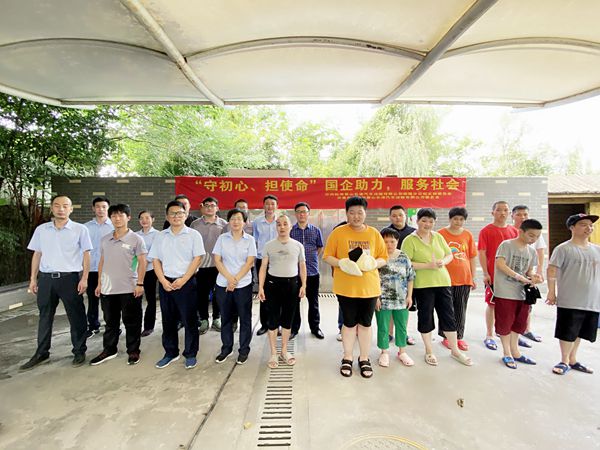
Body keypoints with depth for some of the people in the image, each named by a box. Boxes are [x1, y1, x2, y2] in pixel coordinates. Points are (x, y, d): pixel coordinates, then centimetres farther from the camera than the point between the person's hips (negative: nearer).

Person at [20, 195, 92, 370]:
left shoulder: (80, 229, -2)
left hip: (70, 278, -3)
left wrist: (84, 279, -8)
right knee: (45, 317, 13)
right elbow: (37, 255, 13)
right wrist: (33, 279, 8)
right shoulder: (41, 230, 8)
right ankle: (41, 353, 27)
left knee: (76, 317, 4)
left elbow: (86, 255, -2)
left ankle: (79, 351, 17)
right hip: (46, 278, 4)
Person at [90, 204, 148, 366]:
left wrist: (139, 283, -13)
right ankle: (109, 350, 32)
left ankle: (133, 351, 20)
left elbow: (142, 262, -7)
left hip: (129, 289, -5)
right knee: (110, 322, 17)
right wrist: (99, 283, 13)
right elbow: (102, 262, 16)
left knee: (131, 322, 6)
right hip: (107, 289, 5)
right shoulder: (105, 240, 9)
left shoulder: (136, 239, -6)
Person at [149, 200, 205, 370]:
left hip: (186, 282, -3)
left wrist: (183, 280, -13)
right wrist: (163, 281, -6)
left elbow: (197, 258, -7)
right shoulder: (161, 236, 9)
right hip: (165, 283, 4)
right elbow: (155, 260, 7)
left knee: (189, 320, 3)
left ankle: (190, 354, 17)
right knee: (168, 320, 13)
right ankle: (170, 353, 28)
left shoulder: (193, 235, -2)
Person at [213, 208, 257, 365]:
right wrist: (229, 278, -11)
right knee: (226, 317, 12)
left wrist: (235, 280, -12)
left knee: (245, 318, 7)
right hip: (223, 284, 2)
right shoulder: (222, 238, 3)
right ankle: (226, 348, 29)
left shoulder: (249, 240, -1)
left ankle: (244, 350, 22)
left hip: (243, 284, -1)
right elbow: (217, 260, 0)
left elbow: (249, 262, -6)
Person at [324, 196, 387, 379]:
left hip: (369, 287, 2)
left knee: (365, 323, 13)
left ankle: (364, 359, 30)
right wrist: (341, 263, -22)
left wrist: (373, 263, -15)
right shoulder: (338, 232, -4)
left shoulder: (374, 233, 3)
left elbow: (384, 258, 7)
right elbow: (327, 256, -3)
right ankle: (347, 359, 28)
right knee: (349, 323, 10)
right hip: (345, 287, -2)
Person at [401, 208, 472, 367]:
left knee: (448, 316, 12)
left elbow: (449, 254, 14)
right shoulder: (410, 240, -8)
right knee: (425, 317, 7)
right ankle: (429, 351, 25)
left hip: (443, 282, 5)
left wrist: (443, 262, -8)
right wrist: (427, 266, -21)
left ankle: (455, 350, 30)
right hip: (422, 285, -5)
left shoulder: (438, 237, 8)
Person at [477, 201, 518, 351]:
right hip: (493, 275, -4)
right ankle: (489, 336, 16)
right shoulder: (486, 230, -5)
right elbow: (482, 253, -8)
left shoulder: (514, 231, 7)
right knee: (491, 304, 4)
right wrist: (485, 273, -12)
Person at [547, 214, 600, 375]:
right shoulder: (563, 249, -8)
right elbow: (552, 270, -9)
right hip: (569, 301, -5)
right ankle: (564, 361, 19)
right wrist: (551, 292, -11)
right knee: (568, 332, 2)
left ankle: (573, 360, 31)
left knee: (578, 332, 16)